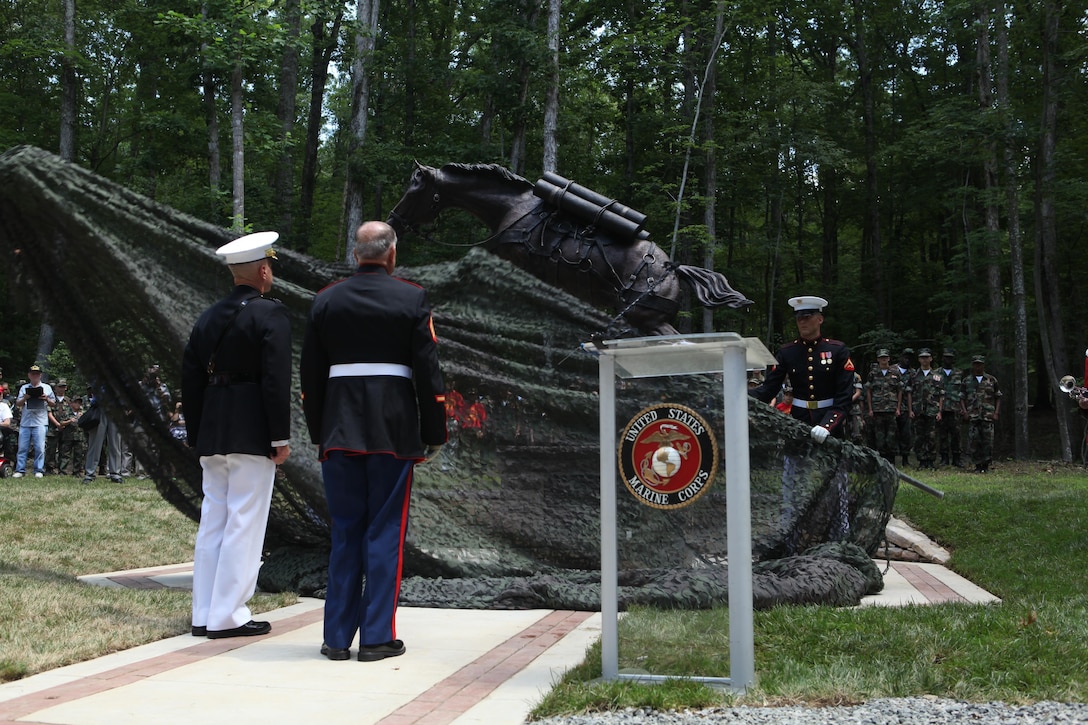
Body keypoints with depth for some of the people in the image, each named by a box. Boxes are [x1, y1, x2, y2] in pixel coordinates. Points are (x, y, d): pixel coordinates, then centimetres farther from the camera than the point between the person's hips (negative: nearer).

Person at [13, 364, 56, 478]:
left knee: (40, 447, -6)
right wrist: (24, 398, -7)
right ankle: (20, 470, 3)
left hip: (40, 422, -2)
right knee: (22, 447, 0)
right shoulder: (24, 388, 15)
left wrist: (47, 399, -7)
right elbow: (18, 404, 12)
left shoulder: (47, 387, 12)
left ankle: (39, 470, -1)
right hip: (25, 422, 2)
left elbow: (53, 404, 13)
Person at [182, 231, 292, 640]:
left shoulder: (208, 318, 13)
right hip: (251, 436, -7)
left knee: (212, 522, 11)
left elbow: (190, 380, 13)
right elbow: (276, 379, -14)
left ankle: (204, 615, 17)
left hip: (212, 436, 7)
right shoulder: (270, 314, -8)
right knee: (244, 525, -2)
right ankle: (228, 616, 0)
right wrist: (281, 437, -11)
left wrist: (196, 435, 18)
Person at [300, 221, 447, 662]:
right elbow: (428, 372, -4)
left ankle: (337, 637, 13)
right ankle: (377, 638, 5)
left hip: (339, 433, 3)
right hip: (393, 433, -2)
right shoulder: (411, 299, -2)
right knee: (385, 533, 3)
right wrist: (434, 435, 3)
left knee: (345, 531, 10)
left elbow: (310, 374, 8)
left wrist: (319, 434, 16)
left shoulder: (325, 301, 6)